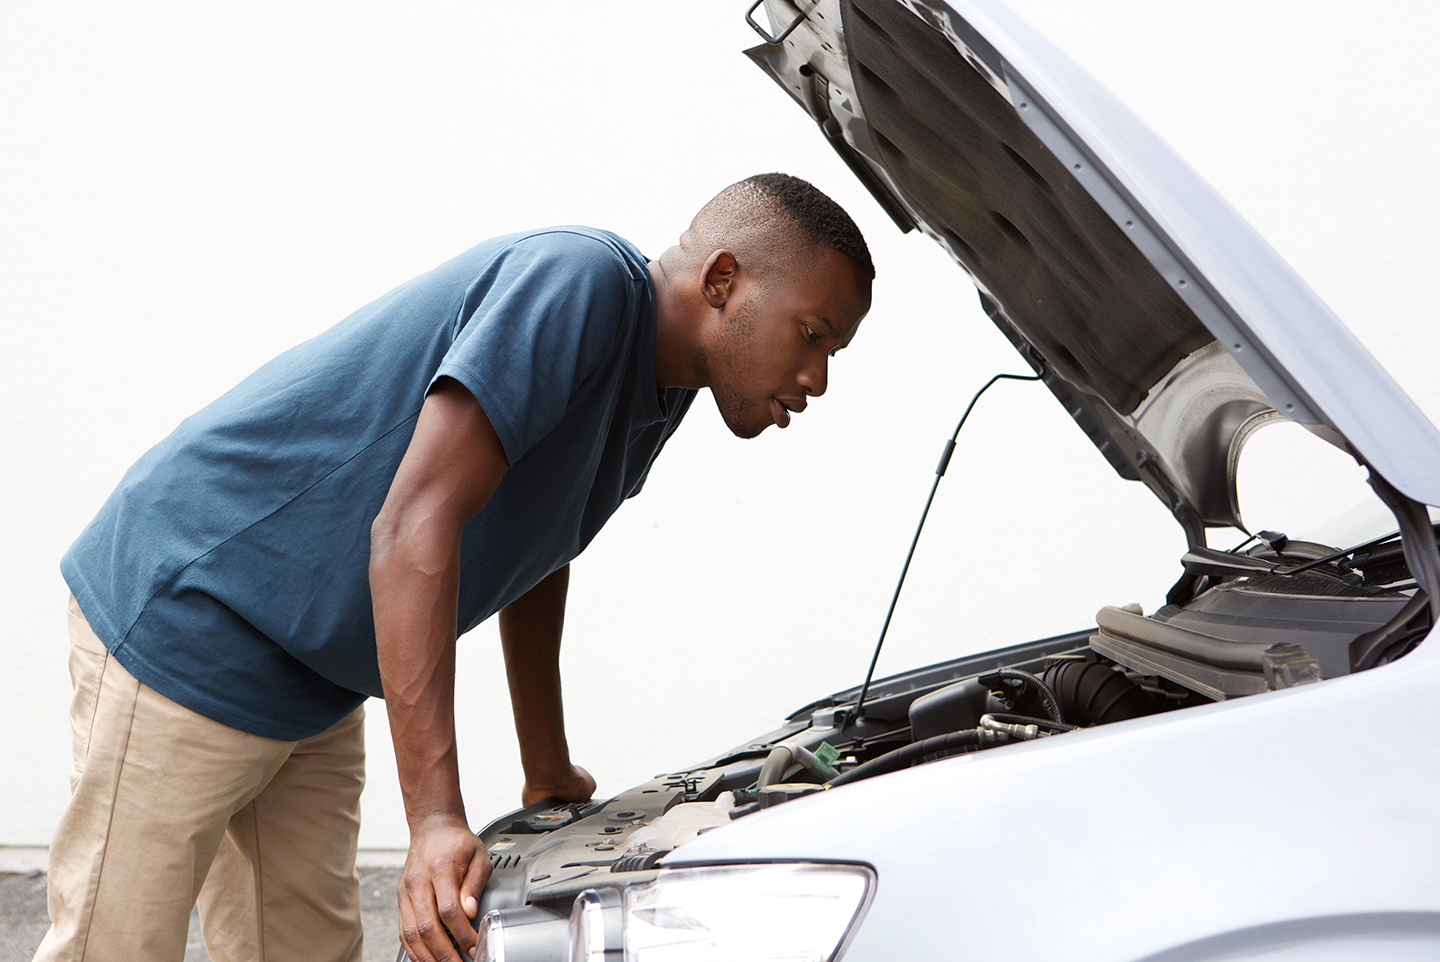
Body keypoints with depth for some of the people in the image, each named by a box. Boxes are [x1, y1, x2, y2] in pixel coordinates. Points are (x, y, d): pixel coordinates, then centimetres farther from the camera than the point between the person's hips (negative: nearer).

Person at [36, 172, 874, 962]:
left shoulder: (658, 390, 6)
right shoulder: (582, 282, -24)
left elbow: (534, 556, 20)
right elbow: (412, 528, -31)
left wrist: (550, 774, 21)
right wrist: (437, 820, -34)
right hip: (186, 612, -9)